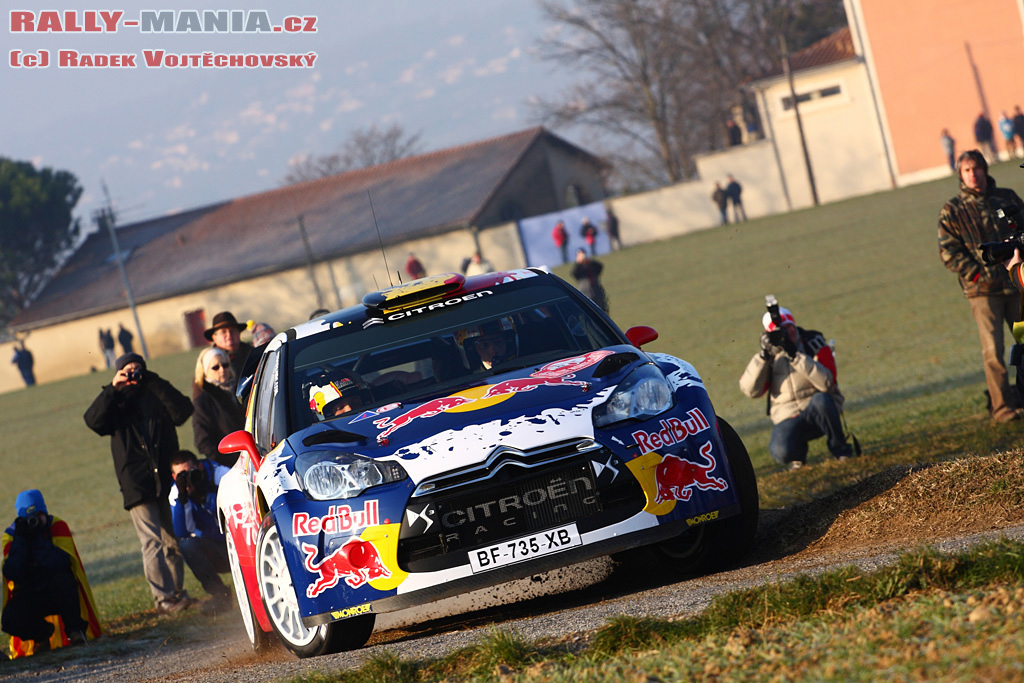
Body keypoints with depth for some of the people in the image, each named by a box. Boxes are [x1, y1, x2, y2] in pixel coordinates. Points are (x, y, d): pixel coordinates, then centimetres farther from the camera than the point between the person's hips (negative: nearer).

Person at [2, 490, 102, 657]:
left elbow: (59, 563, -24)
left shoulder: (57, 526, -9)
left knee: (62, 579, -36)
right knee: (9, 621, -27)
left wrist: (38, 537, -29)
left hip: (58, 592, -2)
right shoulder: (11, 536, -5)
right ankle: (43, 632, 7)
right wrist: (21, 539, -25)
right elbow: (12, 574, -20)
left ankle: (75, 629, -15)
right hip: (28, 597, 2)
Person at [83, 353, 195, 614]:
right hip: (137, 484, -2)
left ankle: (176, 591, 17)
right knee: (152, 541, -11)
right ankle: (164, 597, -14)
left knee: (174, 540, 6)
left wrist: (155, 383, -11)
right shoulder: (117, 402, 11)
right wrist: (113, 389, -14)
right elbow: (94, 421, -8)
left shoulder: (157, 395, 12)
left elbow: (182, 411, -7)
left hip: (167, 479, 2)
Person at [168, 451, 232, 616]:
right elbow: (181, 532, -18)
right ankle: (219, 594, -12)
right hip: (216, 553, 4)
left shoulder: (218, 474, -14)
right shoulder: (176, 494, -6)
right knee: (186, 544, -23)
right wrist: (181, 497, -28)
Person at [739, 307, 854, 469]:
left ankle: (838, 447, -10)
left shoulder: (814, 344, -5)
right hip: (788, 418, 1)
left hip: (817, 413, -1)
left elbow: (826, 382, -21)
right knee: (781, 452, -31)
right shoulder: (770, 354, 2)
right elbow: (751, 390, -11)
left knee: (821, 400, -37)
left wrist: (795, 356, -27)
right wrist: (763, 355, -21)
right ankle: (798, 451, 9)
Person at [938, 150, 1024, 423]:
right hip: (982, 290, -3)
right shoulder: (952, 211, 3)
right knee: (993, 351, -9)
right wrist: (977, 274, -12)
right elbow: (948, 252, -2)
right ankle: (1002, 406, -3)